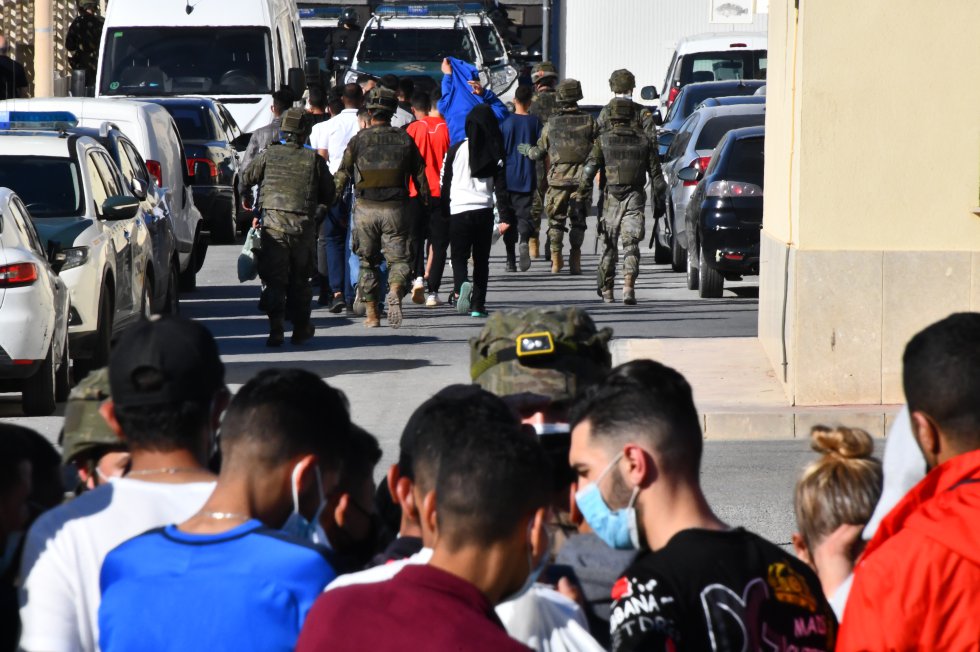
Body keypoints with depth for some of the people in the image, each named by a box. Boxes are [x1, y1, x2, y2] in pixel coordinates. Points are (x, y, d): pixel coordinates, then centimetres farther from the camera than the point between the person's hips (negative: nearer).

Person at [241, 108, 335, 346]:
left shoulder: (269, 155, 2)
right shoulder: (314, 159, 2)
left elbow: (245, 179, 12)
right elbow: (329, 195, 8)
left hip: (273, 223, -1)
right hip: (303, 225, 1)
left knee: (273, 278, 1)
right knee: (300, 279, 16)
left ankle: (276, 328, -12)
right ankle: (300, 328, 23)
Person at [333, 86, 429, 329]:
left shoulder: (358, 140, 0)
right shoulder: (404, 139, 3)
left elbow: (342, 175, 0)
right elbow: (419, 174, 6)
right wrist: (426, 201, 15)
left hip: (365, 209, 0)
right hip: (395, 209, 0)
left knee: (367, 262, 10)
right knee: (398, 259, 4)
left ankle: (371, 315, 10)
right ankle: (395, 291, -27)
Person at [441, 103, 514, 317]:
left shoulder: (456, 149, -1)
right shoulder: (495, 153, 2)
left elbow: (446, 182, 4)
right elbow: (501, 187, -1)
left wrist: (444, 211, 14)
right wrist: (506, 217, -1)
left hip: (458, 211, -1)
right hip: (484, 211, 1)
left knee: (459, 257, 3)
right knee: (481, 260, 11)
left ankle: (461, 286, -28)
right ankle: (478, 305, 9)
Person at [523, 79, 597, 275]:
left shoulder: (551, 124, -1)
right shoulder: (589, 121, -1)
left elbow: (540, 152, 8)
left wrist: (527, 150, 29)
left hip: (558, 178, -1)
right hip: (581, 178, 1)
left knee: (556, 218, 8)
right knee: (578, 220, 7)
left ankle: (556, 258, 5)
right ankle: (575, 259, 2)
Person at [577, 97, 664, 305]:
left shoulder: (603, 140, 0)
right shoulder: (644, 140, 6)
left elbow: (589, 170, -6)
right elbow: (656, 173, 7)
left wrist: (582, 195, -1)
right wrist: (659, 196, 16)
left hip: (611, 198, 0)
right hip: (635, 198, 0)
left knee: (609, 246, 12)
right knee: (631, 245, -4)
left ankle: (606, 290, 22)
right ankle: (629, 286, -23)